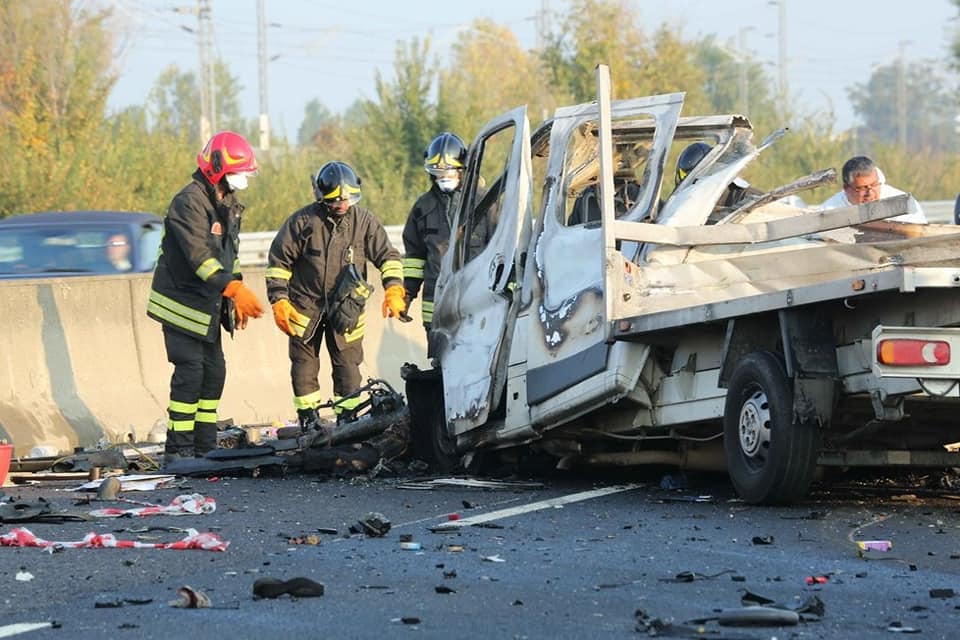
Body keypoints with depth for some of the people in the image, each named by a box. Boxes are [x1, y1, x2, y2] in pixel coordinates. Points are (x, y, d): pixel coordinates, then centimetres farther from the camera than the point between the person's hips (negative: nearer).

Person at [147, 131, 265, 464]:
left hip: (209, 306, 9)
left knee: (214, 372, 8)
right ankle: (178, 449, -10)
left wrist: (235, 300, 15)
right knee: (190, 372, -13)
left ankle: (205, 446, 14)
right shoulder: (189, 202, -18)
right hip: (183, 302, -9)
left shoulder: (228, 206, 13)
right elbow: (199, 257, -27)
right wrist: (235, 289, -35)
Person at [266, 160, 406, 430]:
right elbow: (278, 261, -2)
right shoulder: (302, 222, -8)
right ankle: (308, 418, 14)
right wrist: (279, 301, -7)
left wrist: (393, 288, -14)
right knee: (304, 364, 4)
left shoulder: (363, 221, -3)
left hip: (346, 306, 1)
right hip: (306, 305, -1)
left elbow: (387, 255, 1)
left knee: (348, 364, 1)